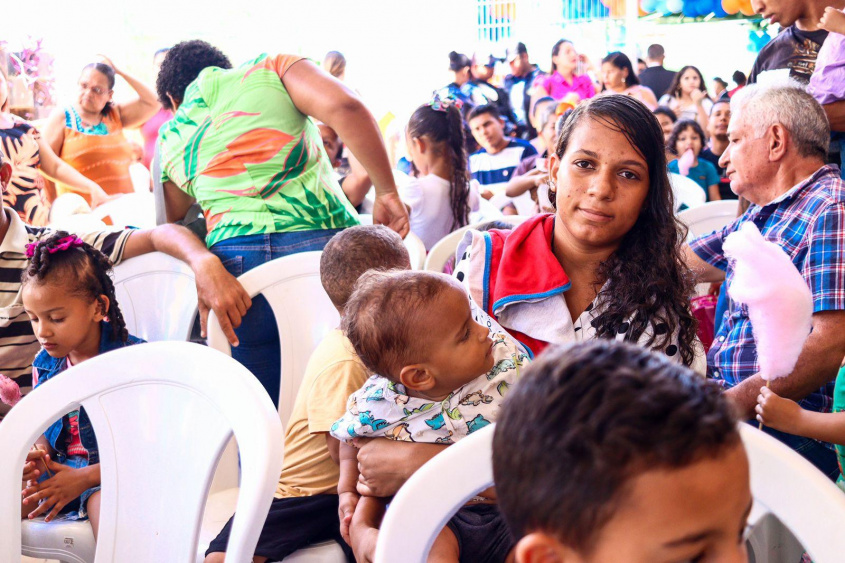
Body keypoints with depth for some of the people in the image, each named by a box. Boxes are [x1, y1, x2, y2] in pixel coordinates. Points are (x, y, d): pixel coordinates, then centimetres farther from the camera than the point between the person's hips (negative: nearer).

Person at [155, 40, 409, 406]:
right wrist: (386, 192, -1)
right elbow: (343, 107, -4)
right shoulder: (272, 70, 14)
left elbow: (172, 222, 29)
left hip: (236, 257, 2)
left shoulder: (171, 139, 22)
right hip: (324, 237, -2)